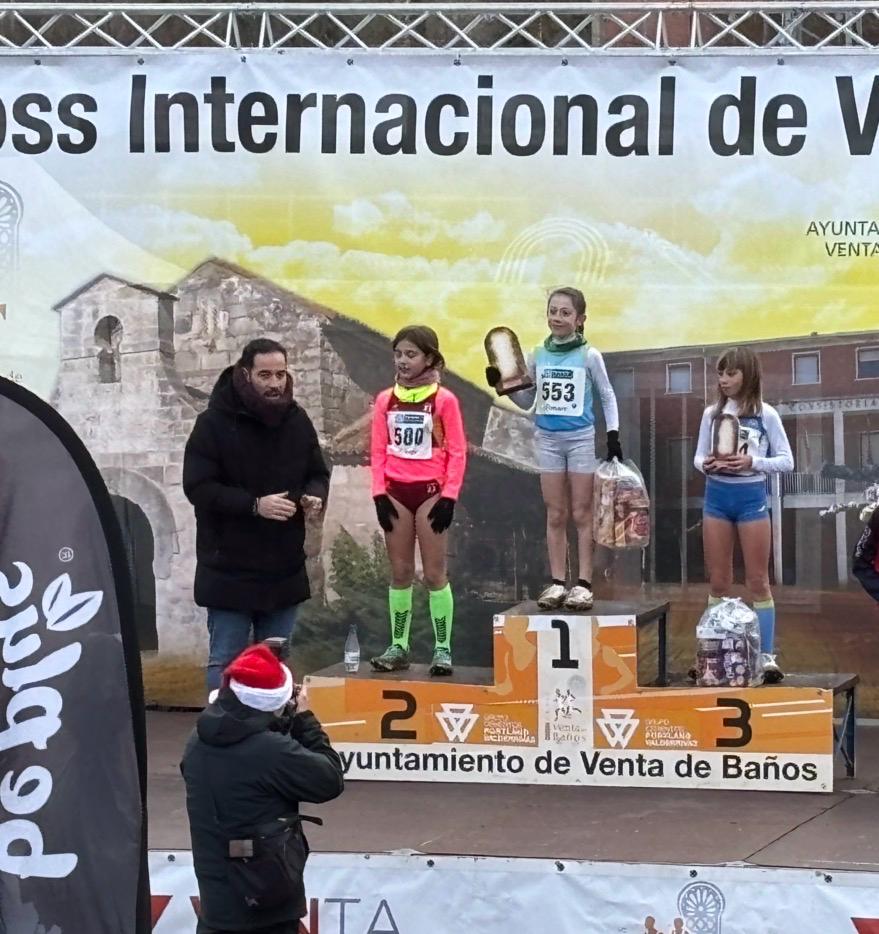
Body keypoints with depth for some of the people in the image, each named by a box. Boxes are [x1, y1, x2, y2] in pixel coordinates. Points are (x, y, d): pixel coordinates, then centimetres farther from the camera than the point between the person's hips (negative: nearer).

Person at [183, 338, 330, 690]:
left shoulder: (297, 420, 6)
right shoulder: (215, 422, -11)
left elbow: (317, 473, 16)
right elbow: (198, 487, -15)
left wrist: (315, 496, -8)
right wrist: (254, 505, -25)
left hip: (284, 566, 5)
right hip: (230, 568, -5)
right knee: (226, 662, -1)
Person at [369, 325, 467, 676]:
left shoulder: (444, 400, -5)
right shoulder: (385, 400, 5)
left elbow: (457, 452, -4)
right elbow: (378, 451, 7)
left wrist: (449, 497, -10)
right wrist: (379, 495, -1)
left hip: (431, 492, -3)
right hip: (395, 493, 3)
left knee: (434, 574, -1)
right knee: (400, 573, 8)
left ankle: (443, 648, 4)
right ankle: (398, 646, 12)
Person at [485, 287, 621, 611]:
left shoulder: (588, 356, -5)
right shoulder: (538, 356, 3)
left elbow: (607, 396, 4)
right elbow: (526, 401, 10)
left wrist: (613, 434, -3)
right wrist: (502, 384, -5)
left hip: (581, 438, -3)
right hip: (548, 438, 3)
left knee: (582, 514, 1)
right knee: (555, 515, 6)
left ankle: (583, 583, 2)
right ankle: (557, 583, 9)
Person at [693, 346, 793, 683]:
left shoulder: (765, 415, -3)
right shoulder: (712, 413, 6)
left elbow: (786, 461, -3)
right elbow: (698, 456, 10)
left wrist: (752, 462, -18)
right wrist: (706, 464, -13)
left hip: (751, 496, -3)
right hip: (717, 495, 3)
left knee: (758, 582, -1)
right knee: (718, 582, 7)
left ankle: (767, 656, 1)